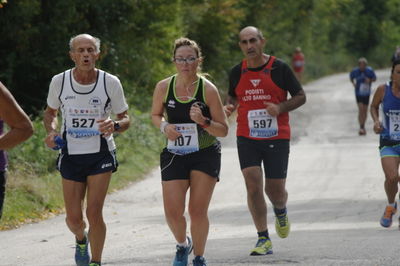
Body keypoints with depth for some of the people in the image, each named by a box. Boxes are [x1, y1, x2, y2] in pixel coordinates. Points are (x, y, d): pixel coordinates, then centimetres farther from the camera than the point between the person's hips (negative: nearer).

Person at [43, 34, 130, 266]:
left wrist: (114, 126, -21)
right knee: (74, 218, 3)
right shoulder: (59, 82, -4)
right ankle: (81, 239, 39)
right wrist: (51, 131, -6)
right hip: (71, 155, 2)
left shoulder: (111, 83, -8)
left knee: (94, 213, -11)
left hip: (101, 154, -2)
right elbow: (51, 112, 15)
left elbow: (125, 119, 2)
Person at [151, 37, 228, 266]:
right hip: (175, 155, 2)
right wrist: (164, 127, -9)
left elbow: (224, 130, -7)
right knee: (173, 212, -7)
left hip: (206, 155, -2)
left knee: (198, 211, -4)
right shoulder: (163, 88, -5)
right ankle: (183, 245, 26)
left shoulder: (208, 89, -11)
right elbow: (156, 115, 14)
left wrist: (203, 121, -25)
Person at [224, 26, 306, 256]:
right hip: (247, 138, 2)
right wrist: (230, 106, -1)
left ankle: (281, 212, 41)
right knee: (253, 183, -12)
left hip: (277, 138, -2)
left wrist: (280, 108, -17)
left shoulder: (279, 68, -5)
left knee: (275, 189, 2)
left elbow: (301, 96, 1)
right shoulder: (237, 72, 4)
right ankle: (264, 239, -5)